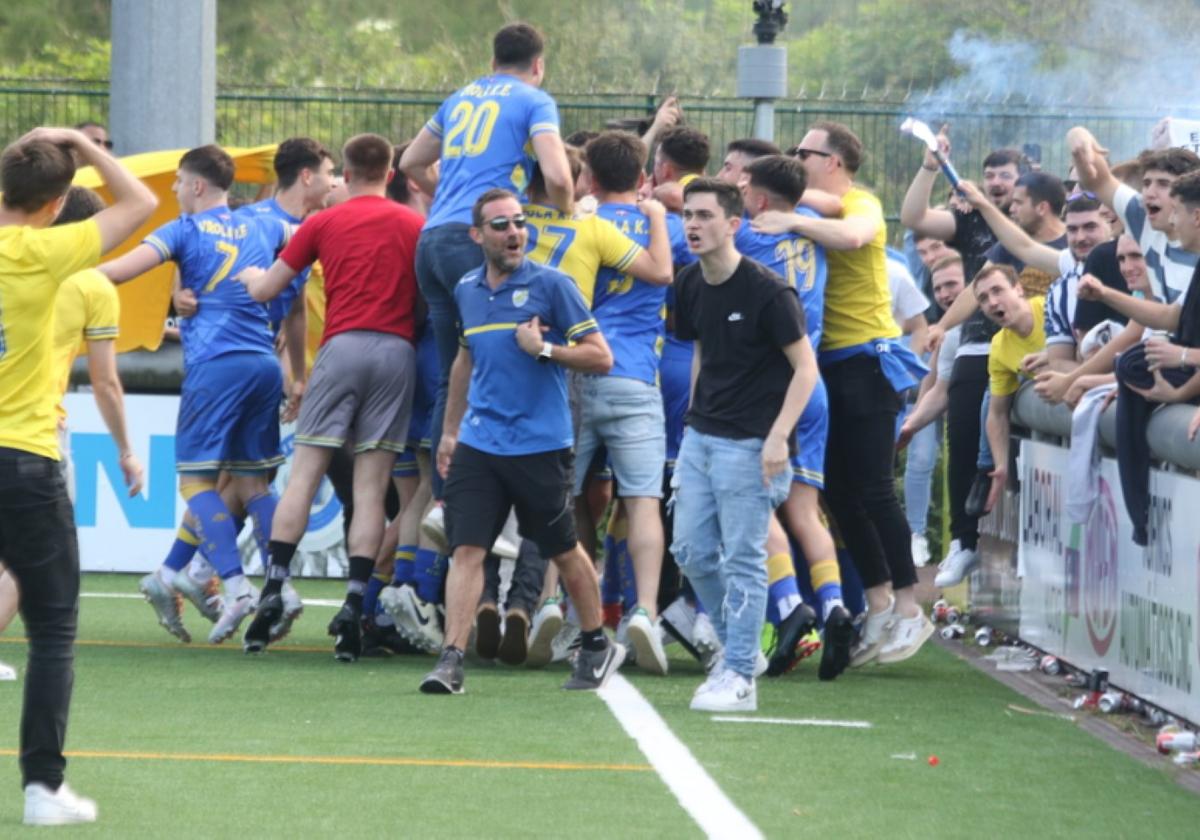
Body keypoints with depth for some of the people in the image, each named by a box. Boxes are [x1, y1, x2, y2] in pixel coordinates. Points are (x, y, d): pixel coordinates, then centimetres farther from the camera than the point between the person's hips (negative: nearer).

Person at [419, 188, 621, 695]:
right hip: (477, 444, 4)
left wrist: (543, 348, -18)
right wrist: (450, 430, 24)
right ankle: (451, 660, -12)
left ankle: (598, 647, 28)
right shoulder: (467, 291, 10)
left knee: (563, 552, 10)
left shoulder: (551, 285, -6)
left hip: (540, 444, -4)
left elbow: (601, 357, -6)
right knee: (466, 549, -8)